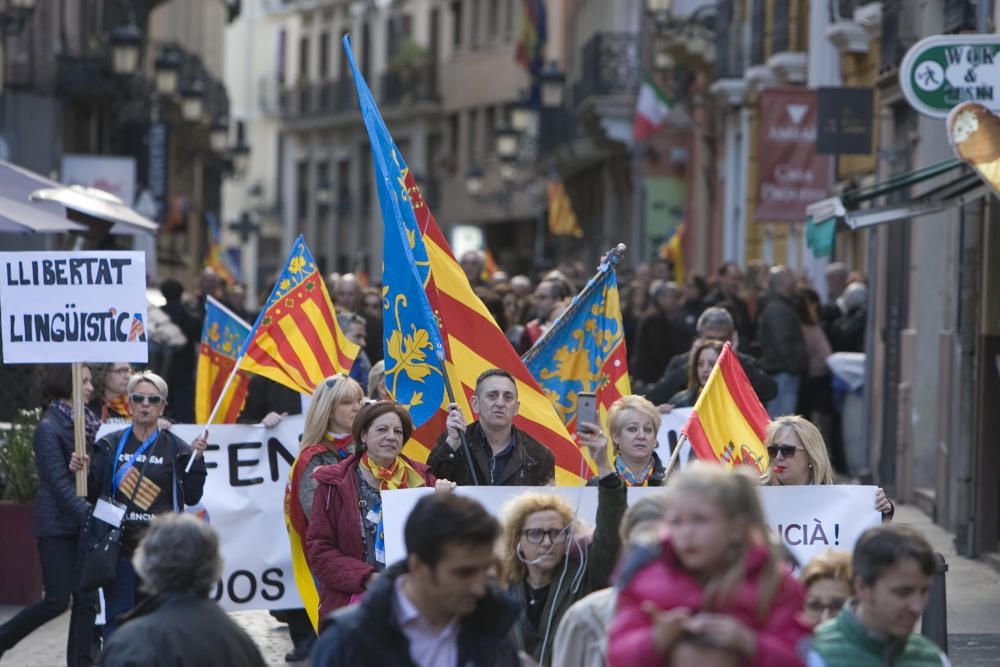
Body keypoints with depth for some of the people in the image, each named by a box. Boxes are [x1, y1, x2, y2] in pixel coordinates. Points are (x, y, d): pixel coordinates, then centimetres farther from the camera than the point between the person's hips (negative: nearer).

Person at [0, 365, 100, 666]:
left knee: (86, 598, 4)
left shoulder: (89, 421, 9)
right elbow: (59, 483, -18)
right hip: (57, 524, -7)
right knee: (57, 600, -4)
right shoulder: (49, 427, -12)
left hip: (84, 523, 7)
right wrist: (89, 514, -27)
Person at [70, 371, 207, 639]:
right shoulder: (110, 446, 6)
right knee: (118, 619, -2)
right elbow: (93, 494, 8)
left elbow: (192, 497, 2)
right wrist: (82, 473, -10)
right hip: (120, 546, 0)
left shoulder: (175, 448, 4)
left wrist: (195, 460, -8)